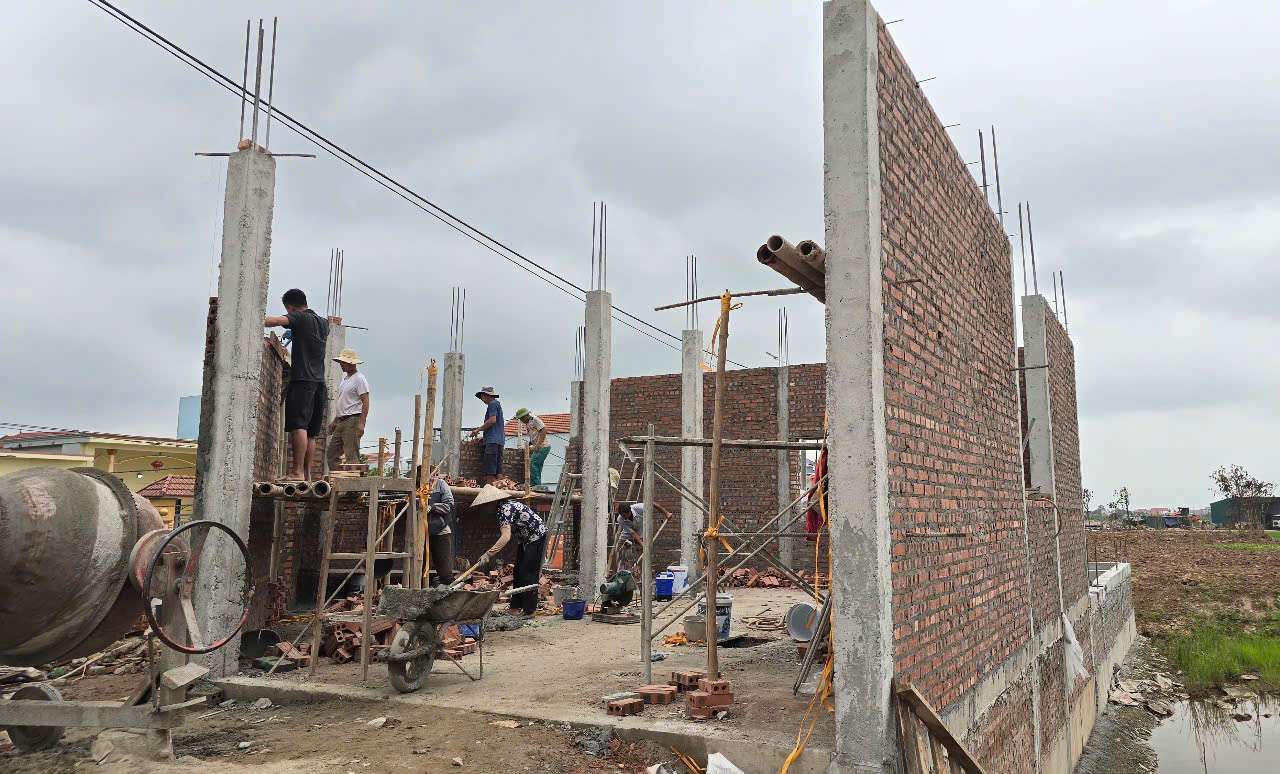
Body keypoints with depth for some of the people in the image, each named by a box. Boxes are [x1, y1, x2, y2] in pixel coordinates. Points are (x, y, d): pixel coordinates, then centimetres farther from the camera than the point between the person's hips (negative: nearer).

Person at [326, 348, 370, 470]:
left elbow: (365, 402, -15)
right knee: (331, 453, 8)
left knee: (351, 456, -12)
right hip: (341, 421, 10)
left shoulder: (359, 379, -8)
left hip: (353, 420, -10)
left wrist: (361, 423, -23)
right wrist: (335, 421, 22)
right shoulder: (344, 378, 20)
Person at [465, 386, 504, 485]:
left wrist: (478, 430, -9)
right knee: (498, 470, 4)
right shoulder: (497, 404, 26)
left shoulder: (492, 404, -3)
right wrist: (484, 437, 21)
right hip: (500, 440, 10)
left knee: (490, 471, -13)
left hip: (493, 440, -10)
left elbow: (492, 420, -16)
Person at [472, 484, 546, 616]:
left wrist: (488, 554, -39)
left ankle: (529, 611, -2)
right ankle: (515, 607, 17)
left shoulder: (505, 509, -26)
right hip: (526, 539, 10)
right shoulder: (503, 507, 4)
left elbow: (506, 537, -37)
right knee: (518, 571, 11)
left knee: (529, 573, -8)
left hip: (537, 537, -10)